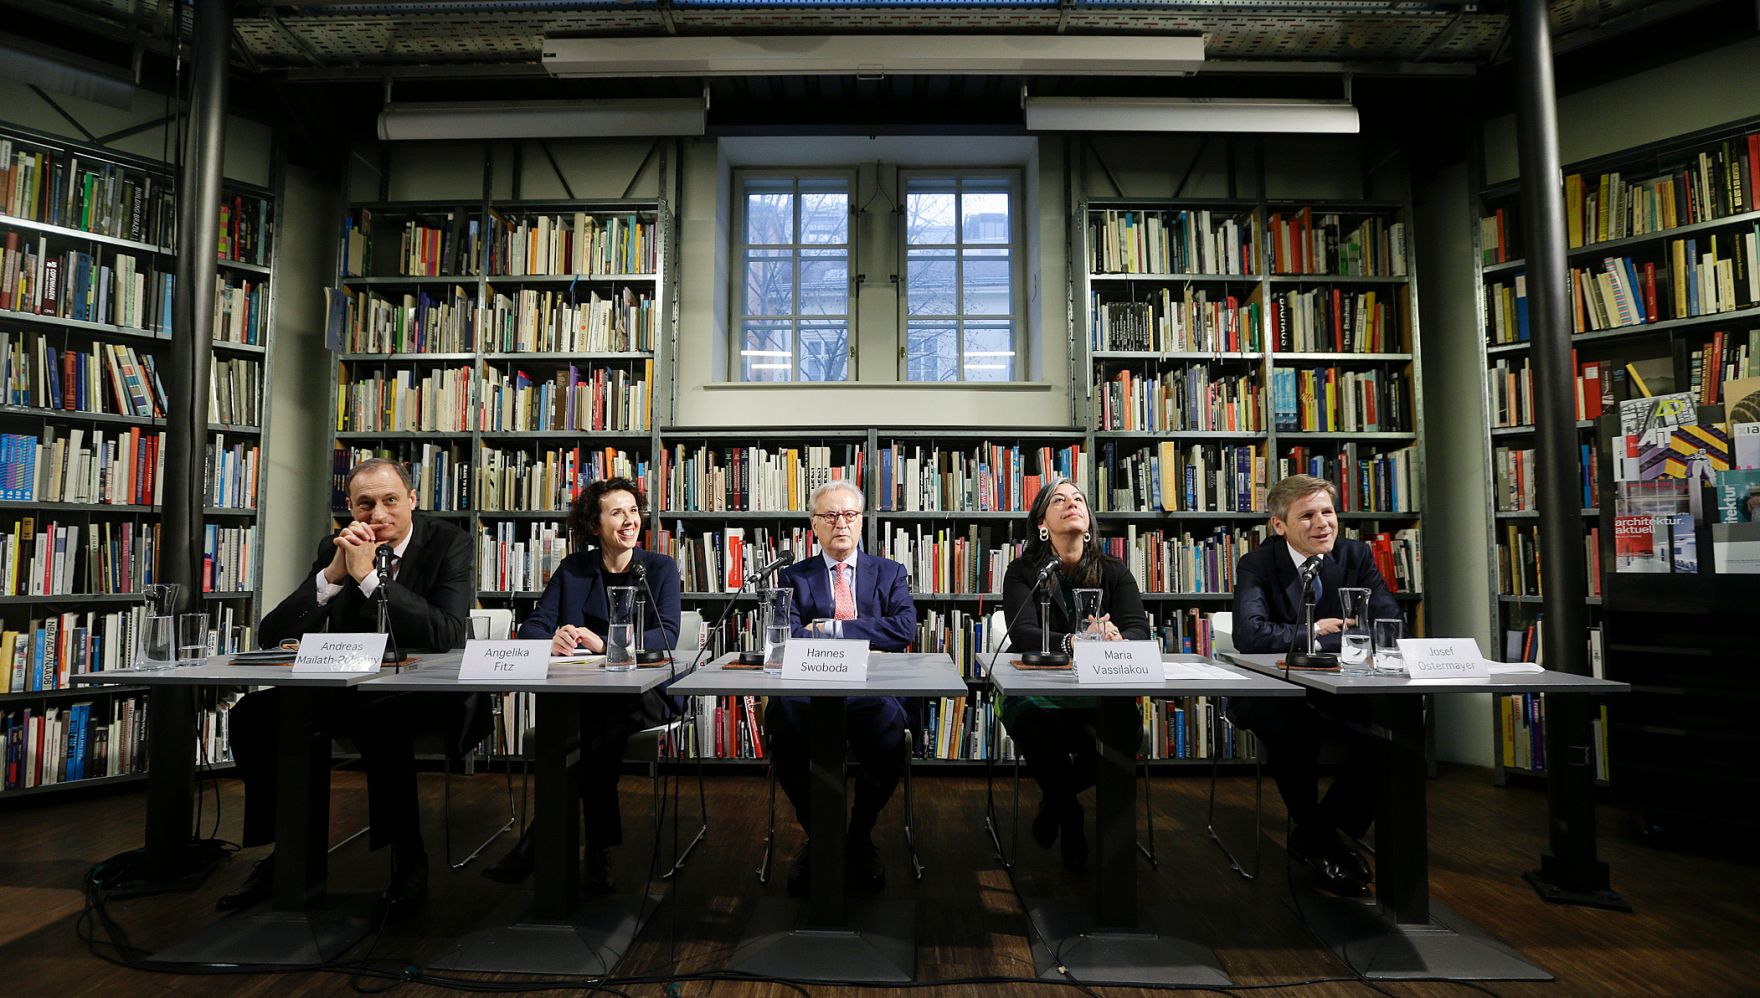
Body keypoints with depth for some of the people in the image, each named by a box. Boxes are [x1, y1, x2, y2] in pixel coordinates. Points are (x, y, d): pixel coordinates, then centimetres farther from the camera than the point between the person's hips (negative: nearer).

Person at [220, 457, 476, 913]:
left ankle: (407, 855, -15)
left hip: (425, 692, -5)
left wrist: (367, 576, -27)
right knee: (253, 715, -11)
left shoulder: (448, 542, -12)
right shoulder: (335, 547, 1)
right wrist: (332, 575, -20)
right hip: (351, 687, 6)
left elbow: (448, 636, -27)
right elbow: (270, 635, -5)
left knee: (381, 721, -35)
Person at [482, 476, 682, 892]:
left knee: (597, 732, -34)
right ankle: (599, 851, -23)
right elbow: (532, 626, 4)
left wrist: (603, 644, -25)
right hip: (581, 695, 2)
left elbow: (666, 635, -9)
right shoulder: (573, 569, 12)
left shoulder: (661, 568, 5)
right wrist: (552, 642, -22)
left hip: (641, 692, -1)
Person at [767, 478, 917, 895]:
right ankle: (816, 834, -7)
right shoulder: (793, 577, 17)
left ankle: (860, 837, -6)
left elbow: (904, 629, -2)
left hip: (872, 689, 0)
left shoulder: (890, 573, 17)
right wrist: (861, 639, -12)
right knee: (782, 717, -34)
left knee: (889, 723, -35)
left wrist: (832, 628, -6)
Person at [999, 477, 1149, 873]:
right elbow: (1022, 634, -17)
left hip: (1099, 692, 3)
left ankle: (1054, 799, 7)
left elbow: (1140, 629, -8)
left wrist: (1117, 641, -33)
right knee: (1032, 721, -34)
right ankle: (1069, 817, 0)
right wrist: (1076, 642, -37)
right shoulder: (1023, 572, -2)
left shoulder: (1113, 572, 6)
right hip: (1036, 691, -2)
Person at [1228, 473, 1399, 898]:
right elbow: (1249, 634, -25)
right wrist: (1315, 631, -16)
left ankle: (1325, 829, 0)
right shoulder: (1256, 565, -9)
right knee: (1296, 730, -34)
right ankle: (1318, 841, -5)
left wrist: (1326, 635, -23)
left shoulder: (1356, 555, 3)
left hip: (1339, 687, 4)